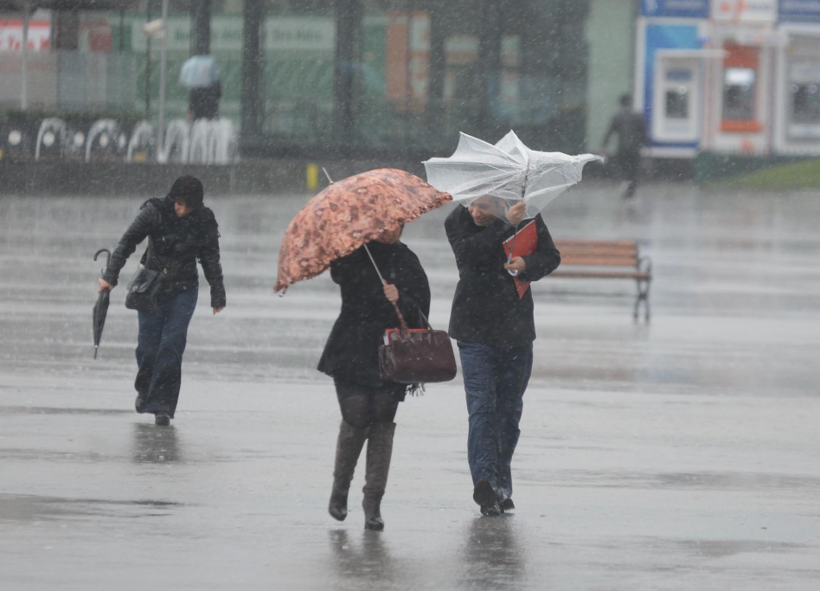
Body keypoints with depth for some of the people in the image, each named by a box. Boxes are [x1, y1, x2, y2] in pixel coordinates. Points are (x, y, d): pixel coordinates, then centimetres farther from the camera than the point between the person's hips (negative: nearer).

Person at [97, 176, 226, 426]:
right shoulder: (155, 212, -12)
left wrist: (217, 295, 6)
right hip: (152, 286, 0)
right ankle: (145, 389, 31)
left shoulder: (205, 222, -6)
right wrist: (110, 276, -15)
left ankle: (162, 405, -8)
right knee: (148, 346, 0)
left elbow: (211, 260, 5)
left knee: (172, 345, -12)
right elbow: (127, 242, -9)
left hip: (184, 290, 0)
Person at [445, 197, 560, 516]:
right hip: (476, 331, -3)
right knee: (482, 407, -15)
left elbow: (551, 256, 4)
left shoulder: (526, 216, -3)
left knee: (509, 410, 11)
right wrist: (505, 224, -34)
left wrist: (527, 265, -18)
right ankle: (484, 480, -24)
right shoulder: (458, 221, -8)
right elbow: (469, 252, -26)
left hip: (516, 332, 3)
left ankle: (501, 487, 21)